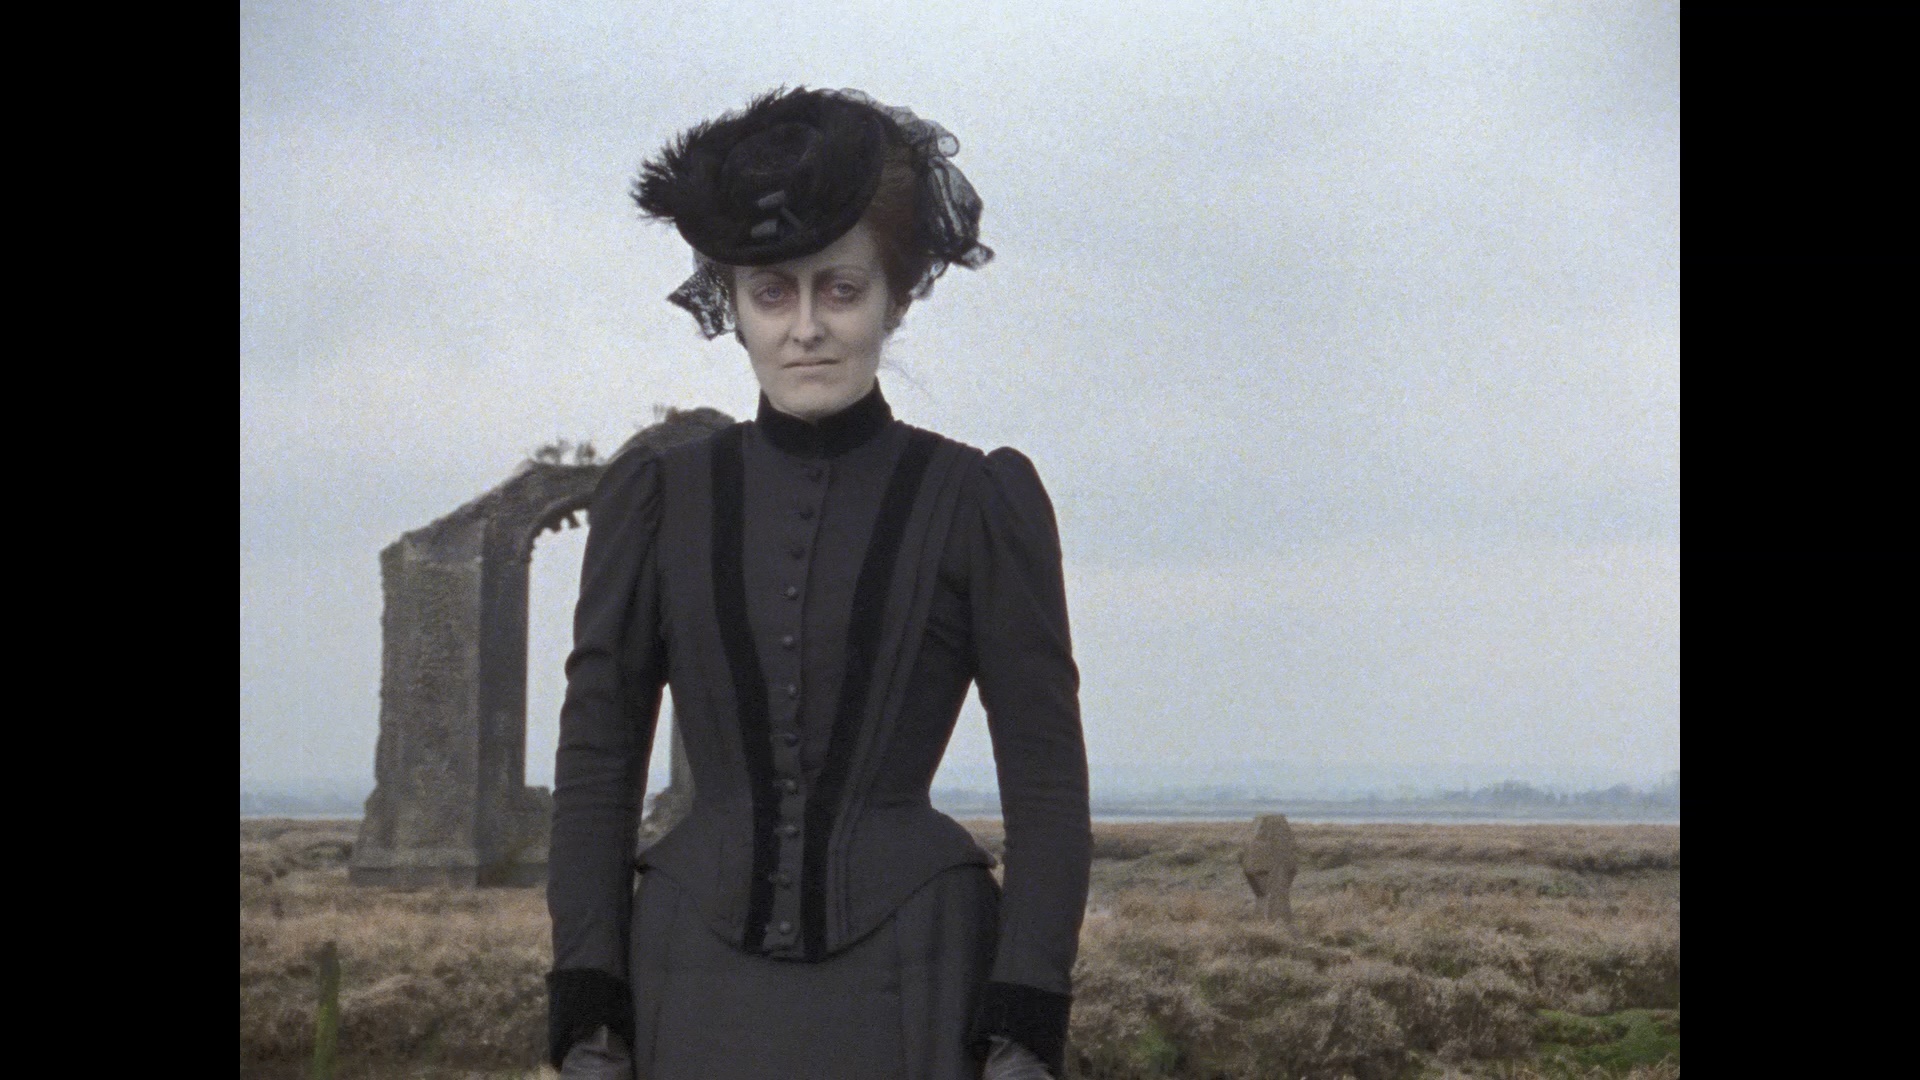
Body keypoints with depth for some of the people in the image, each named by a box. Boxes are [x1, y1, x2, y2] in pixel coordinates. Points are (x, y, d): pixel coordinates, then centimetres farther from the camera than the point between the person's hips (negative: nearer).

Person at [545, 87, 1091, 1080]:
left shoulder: (981, 502, 1)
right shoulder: (657, 498, 7)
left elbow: (1047, 782, 0)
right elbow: (595, 763, 7)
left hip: (915, 989, -2)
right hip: (702, 991, 2)